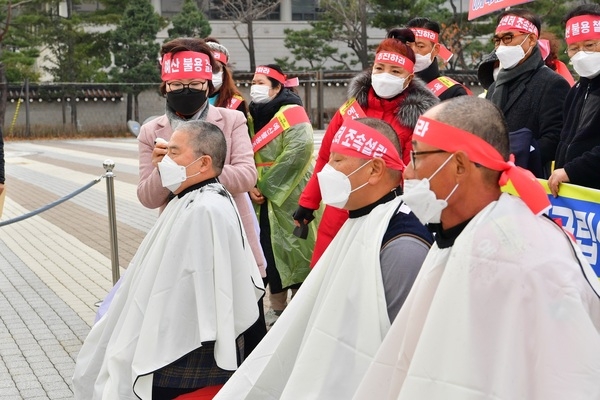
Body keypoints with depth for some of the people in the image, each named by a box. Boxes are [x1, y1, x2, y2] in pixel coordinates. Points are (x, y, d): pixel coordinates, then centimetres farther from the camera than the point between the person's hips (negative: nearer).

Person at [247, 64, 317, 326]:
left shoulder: (292, 113, -10)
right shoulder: (253, 116, 12)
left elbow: (297, 153, -20)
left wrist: (267, 186, -16)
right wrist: (251, 186, -7)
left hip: (290, 198, -7)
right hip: (264, 200, 7)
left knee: (295, 249, -3)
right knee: (269, 250, 9)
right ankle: (277, 309, 20)